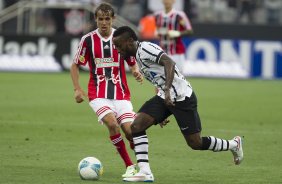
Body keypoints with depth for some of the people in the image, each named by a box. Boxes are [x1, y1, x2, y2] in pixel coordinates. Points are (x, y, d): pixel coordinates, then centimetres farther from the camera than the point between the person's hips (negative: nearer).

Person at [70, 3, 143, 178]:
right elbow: (75, 65, 9)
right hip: (98, 94, -1)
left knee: (130, 130, -12)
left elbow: (133, 62, 11)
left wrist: (137, 72, -12)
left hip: (121, 93, 1)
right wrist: (77, 89, -2)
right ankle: (129, 165, -12)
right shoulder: (88, 40, -1)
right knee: (112, 123, -26)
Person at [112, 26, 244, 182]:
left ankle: (233, 144, 23)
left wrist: (167, 90, -38)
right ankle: (145, 172, -11)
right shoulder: (138, 56, 15)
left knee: (195, 143, -1)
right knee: (136, 126, -9)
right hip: (164, 97, 9)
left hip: (182, 97, -9)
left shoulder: (145, 49, -15)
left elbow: (169, 62, -28)